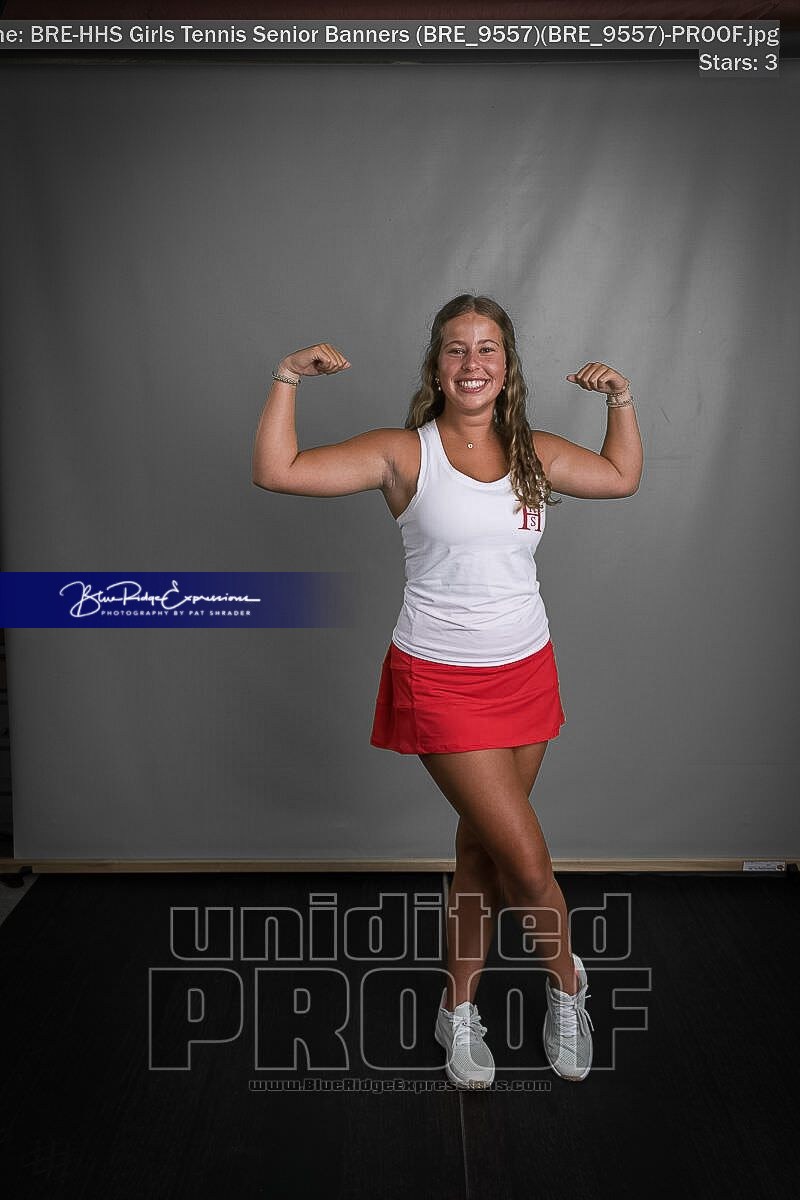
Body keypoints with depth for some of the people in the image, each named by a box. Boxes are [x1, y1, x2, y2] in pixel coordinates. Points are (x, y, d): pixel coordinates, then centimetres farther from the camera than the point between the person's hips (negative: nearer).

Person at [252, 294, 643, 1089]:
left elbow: (621, 477, 23)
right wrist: (288, 378, -19)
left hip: (525, 673, 5)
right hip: (441, 683, -4)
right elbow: (277, 472, -15)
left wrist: (621, 399, 14)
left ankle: (458, 1011, 33)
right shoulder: (404, 454, -8)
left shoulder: (537, 454, 5)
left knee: (481, 851, 14)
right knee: (527, 859, -4)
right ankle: (567, 981, 27)